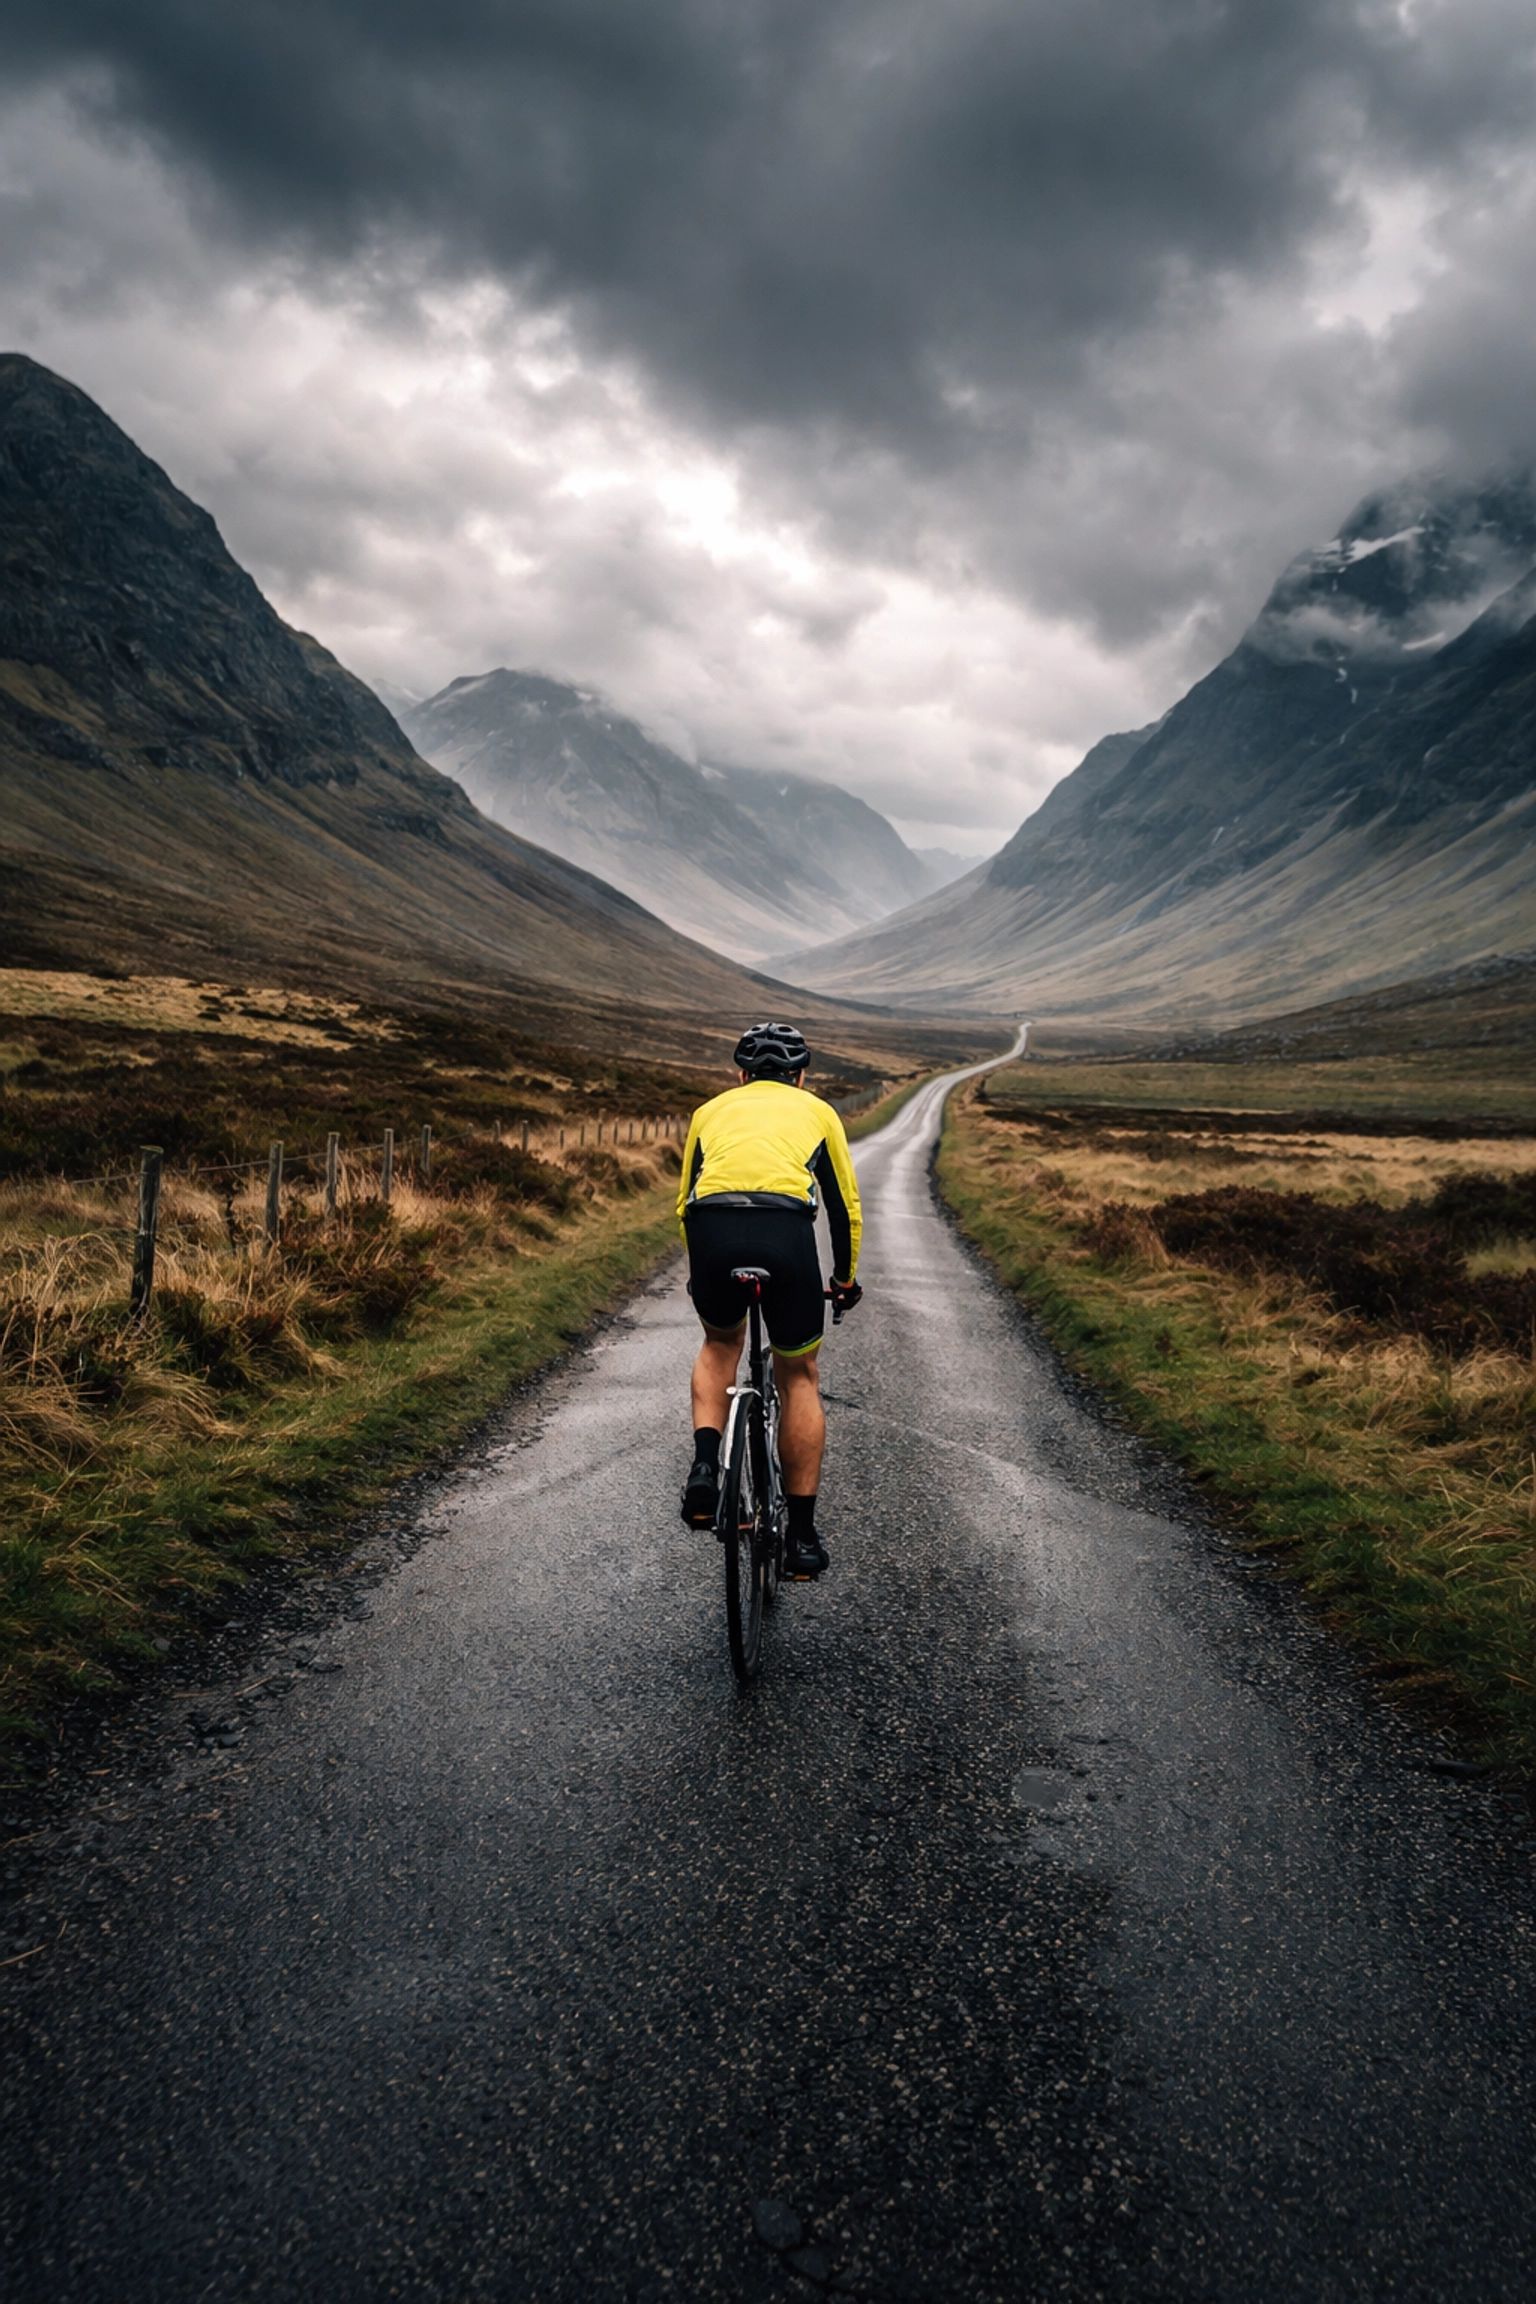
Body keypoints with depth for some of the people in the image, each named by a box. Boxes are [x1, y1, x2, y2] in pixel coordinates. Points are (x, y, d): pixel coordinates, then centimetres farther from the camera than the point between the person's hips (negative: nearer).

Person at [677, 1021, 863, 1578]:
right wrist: (845, 1278, 44)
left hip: (711, 1229, 1)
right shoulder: (817, 1111, 28)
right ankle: (801, 1536, 21)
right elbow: (845, 1206, 30)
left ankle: (705, 1465, 9)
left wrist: (699, 1269, 51)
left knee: (720, 1345, 32)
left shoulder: (712, 1109, 31)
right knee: (798, 1377, 19)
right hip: (786, 1233, -1)